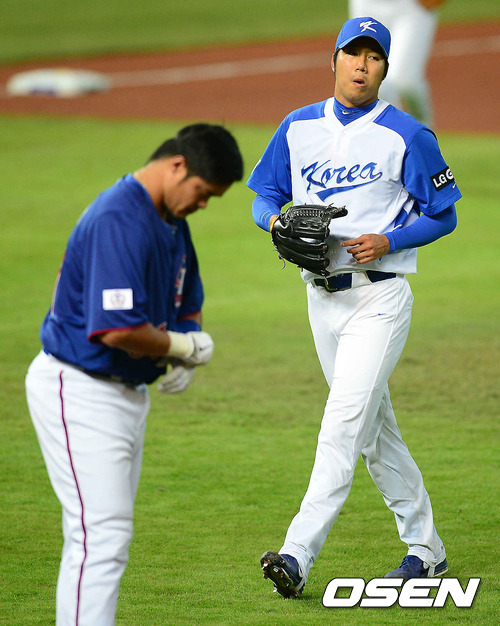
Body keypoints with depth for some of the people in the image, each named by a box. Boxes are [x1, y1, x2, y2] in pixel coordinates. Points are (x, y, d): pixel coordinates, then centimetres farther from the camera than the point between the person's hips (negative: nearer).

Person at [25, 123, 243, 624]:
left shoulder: (171, 221, 10)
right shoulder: (119, 220, -23)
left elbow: (187, 307, 24)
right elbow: (117, 329, -30)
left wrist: (185, 361, 2)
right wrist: (182, 347, -13)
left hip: (128, 392, 10)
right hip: (80, 392, -10)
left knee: (105, 536, 13)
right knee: (101, 536, -15)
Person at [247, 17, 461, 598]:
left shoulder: (407, 136, -6)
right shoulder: (298, 127, 9)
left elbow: (443, 214, -1)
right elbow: (264, 194, 15)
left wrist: (387, 242, -17)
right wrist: (276, 220, -8)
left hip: (379, 298, -6)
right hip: (321, 297, 6)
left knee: (344, 422, -16)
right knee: (376, 429, 14)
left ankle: (298, 555, -23)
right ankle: (424, 547, 27)